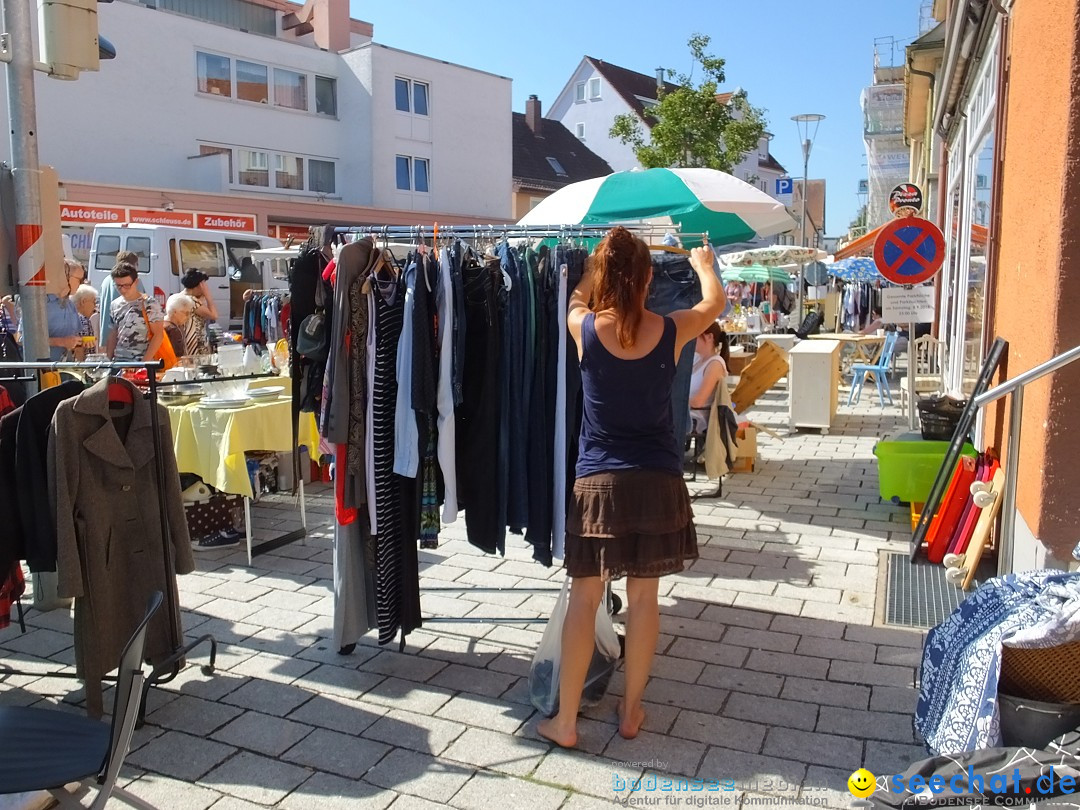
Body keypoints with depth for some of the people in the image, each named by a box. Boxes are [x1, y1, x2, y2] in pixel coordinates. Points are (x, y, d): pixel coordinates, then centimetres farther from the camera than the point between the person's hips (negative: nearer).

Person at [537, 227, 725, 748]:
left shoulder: (584, 328, -6)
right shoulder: (671, 330, -4)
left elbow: (577, 299, 20)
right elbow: (715, 303, 18)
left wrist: (599, 264, 36)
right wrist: (703, 265, 38)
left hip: (597, 482, -1)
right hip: (657, 481, 1)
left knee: (584, 598, 7)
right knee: (644, 597, 11)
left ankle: (565, 720, 15)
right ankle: (631, 710, 25)